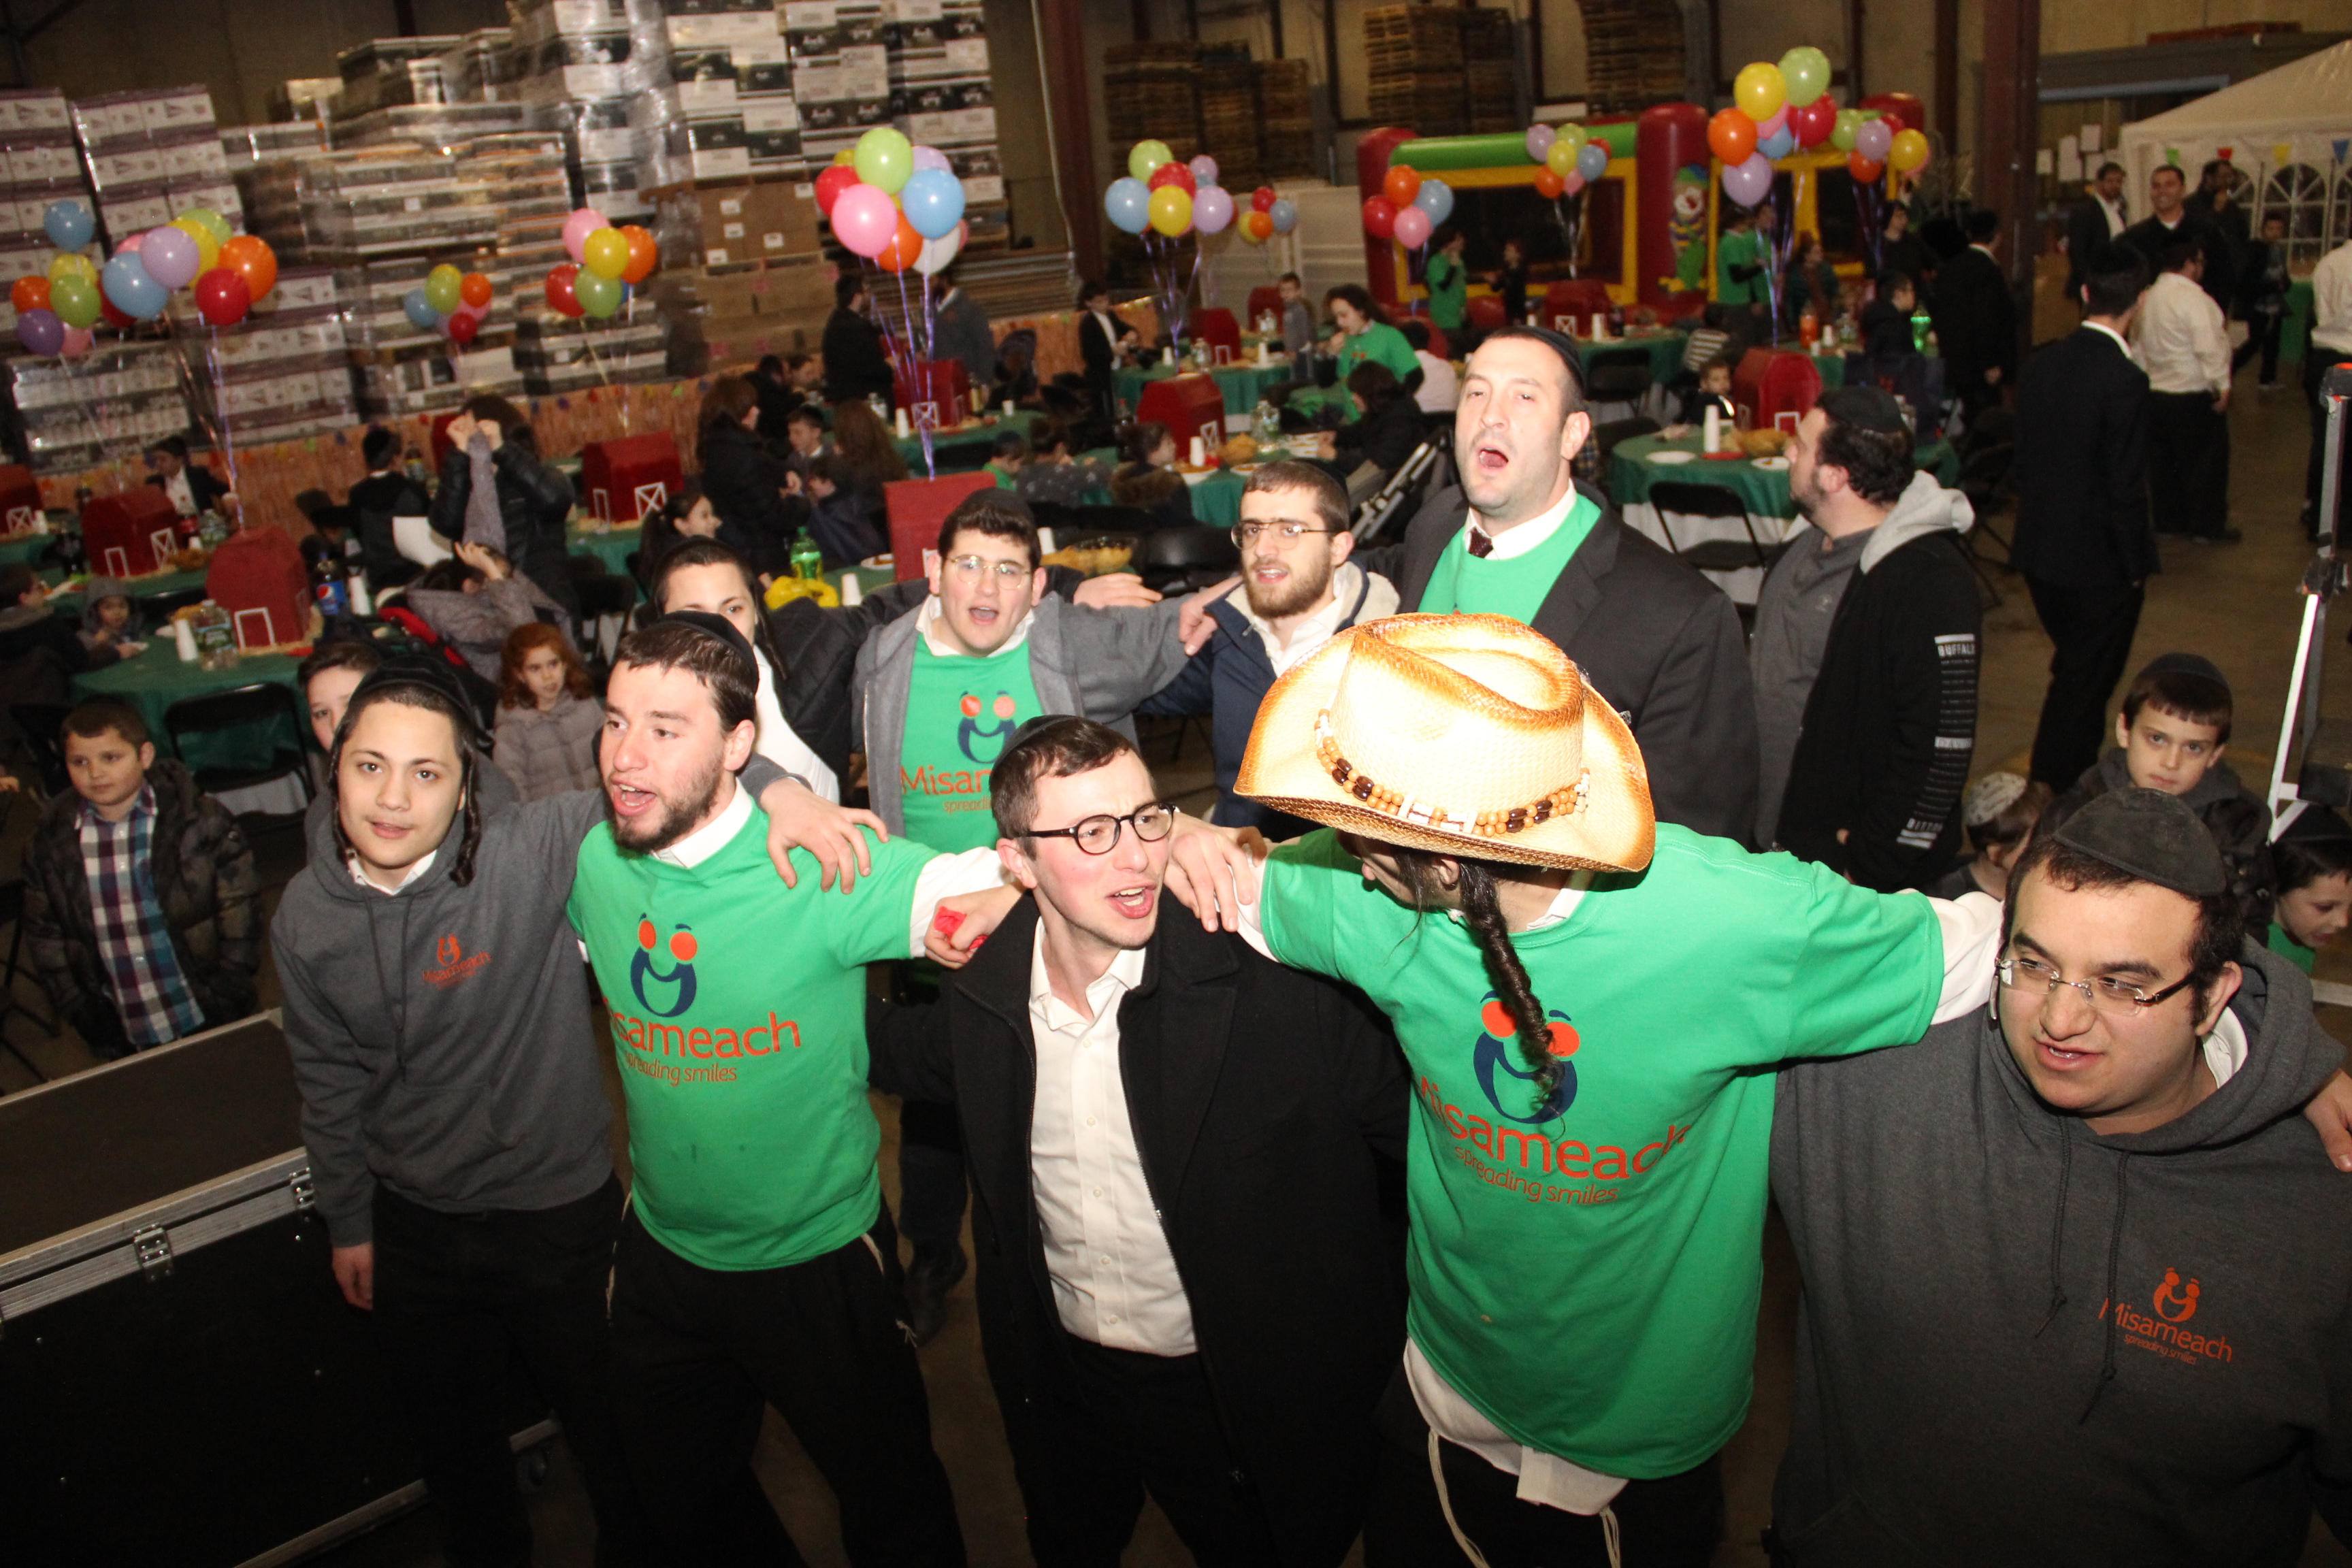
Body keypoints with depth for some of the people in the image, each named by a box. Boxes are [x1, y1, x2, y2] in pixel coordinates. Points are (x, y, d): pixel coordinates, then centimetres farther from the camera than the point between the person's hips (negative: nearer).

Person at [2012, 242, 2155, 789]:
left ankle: (2069, 782, 36)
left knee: (2074, 674, 23)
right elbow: (2127, 488, -19)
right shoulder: (2124, 380, -21)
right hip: (2099, 562, -7)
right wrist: (2137, 564, -7)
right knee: (2084, 687, 6)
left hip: (2038, 553, 7)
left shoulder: (2041, 364, 0)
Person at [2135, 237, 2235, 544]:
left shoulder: (2146, 298, 7)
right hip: (2193, 396, -7)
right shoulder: (2192, 297, -17)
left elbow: (2138, 344, 11)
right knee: (2206, 461, 3)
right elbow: (2209, 348, -21)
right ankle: (2207, 526, 9)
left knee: (2163, 461, 13)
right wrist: (2222, 386, -15)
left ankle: (2168, 522, 20)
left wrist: (2146, 379, 16)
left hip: (2154, 393, 7)